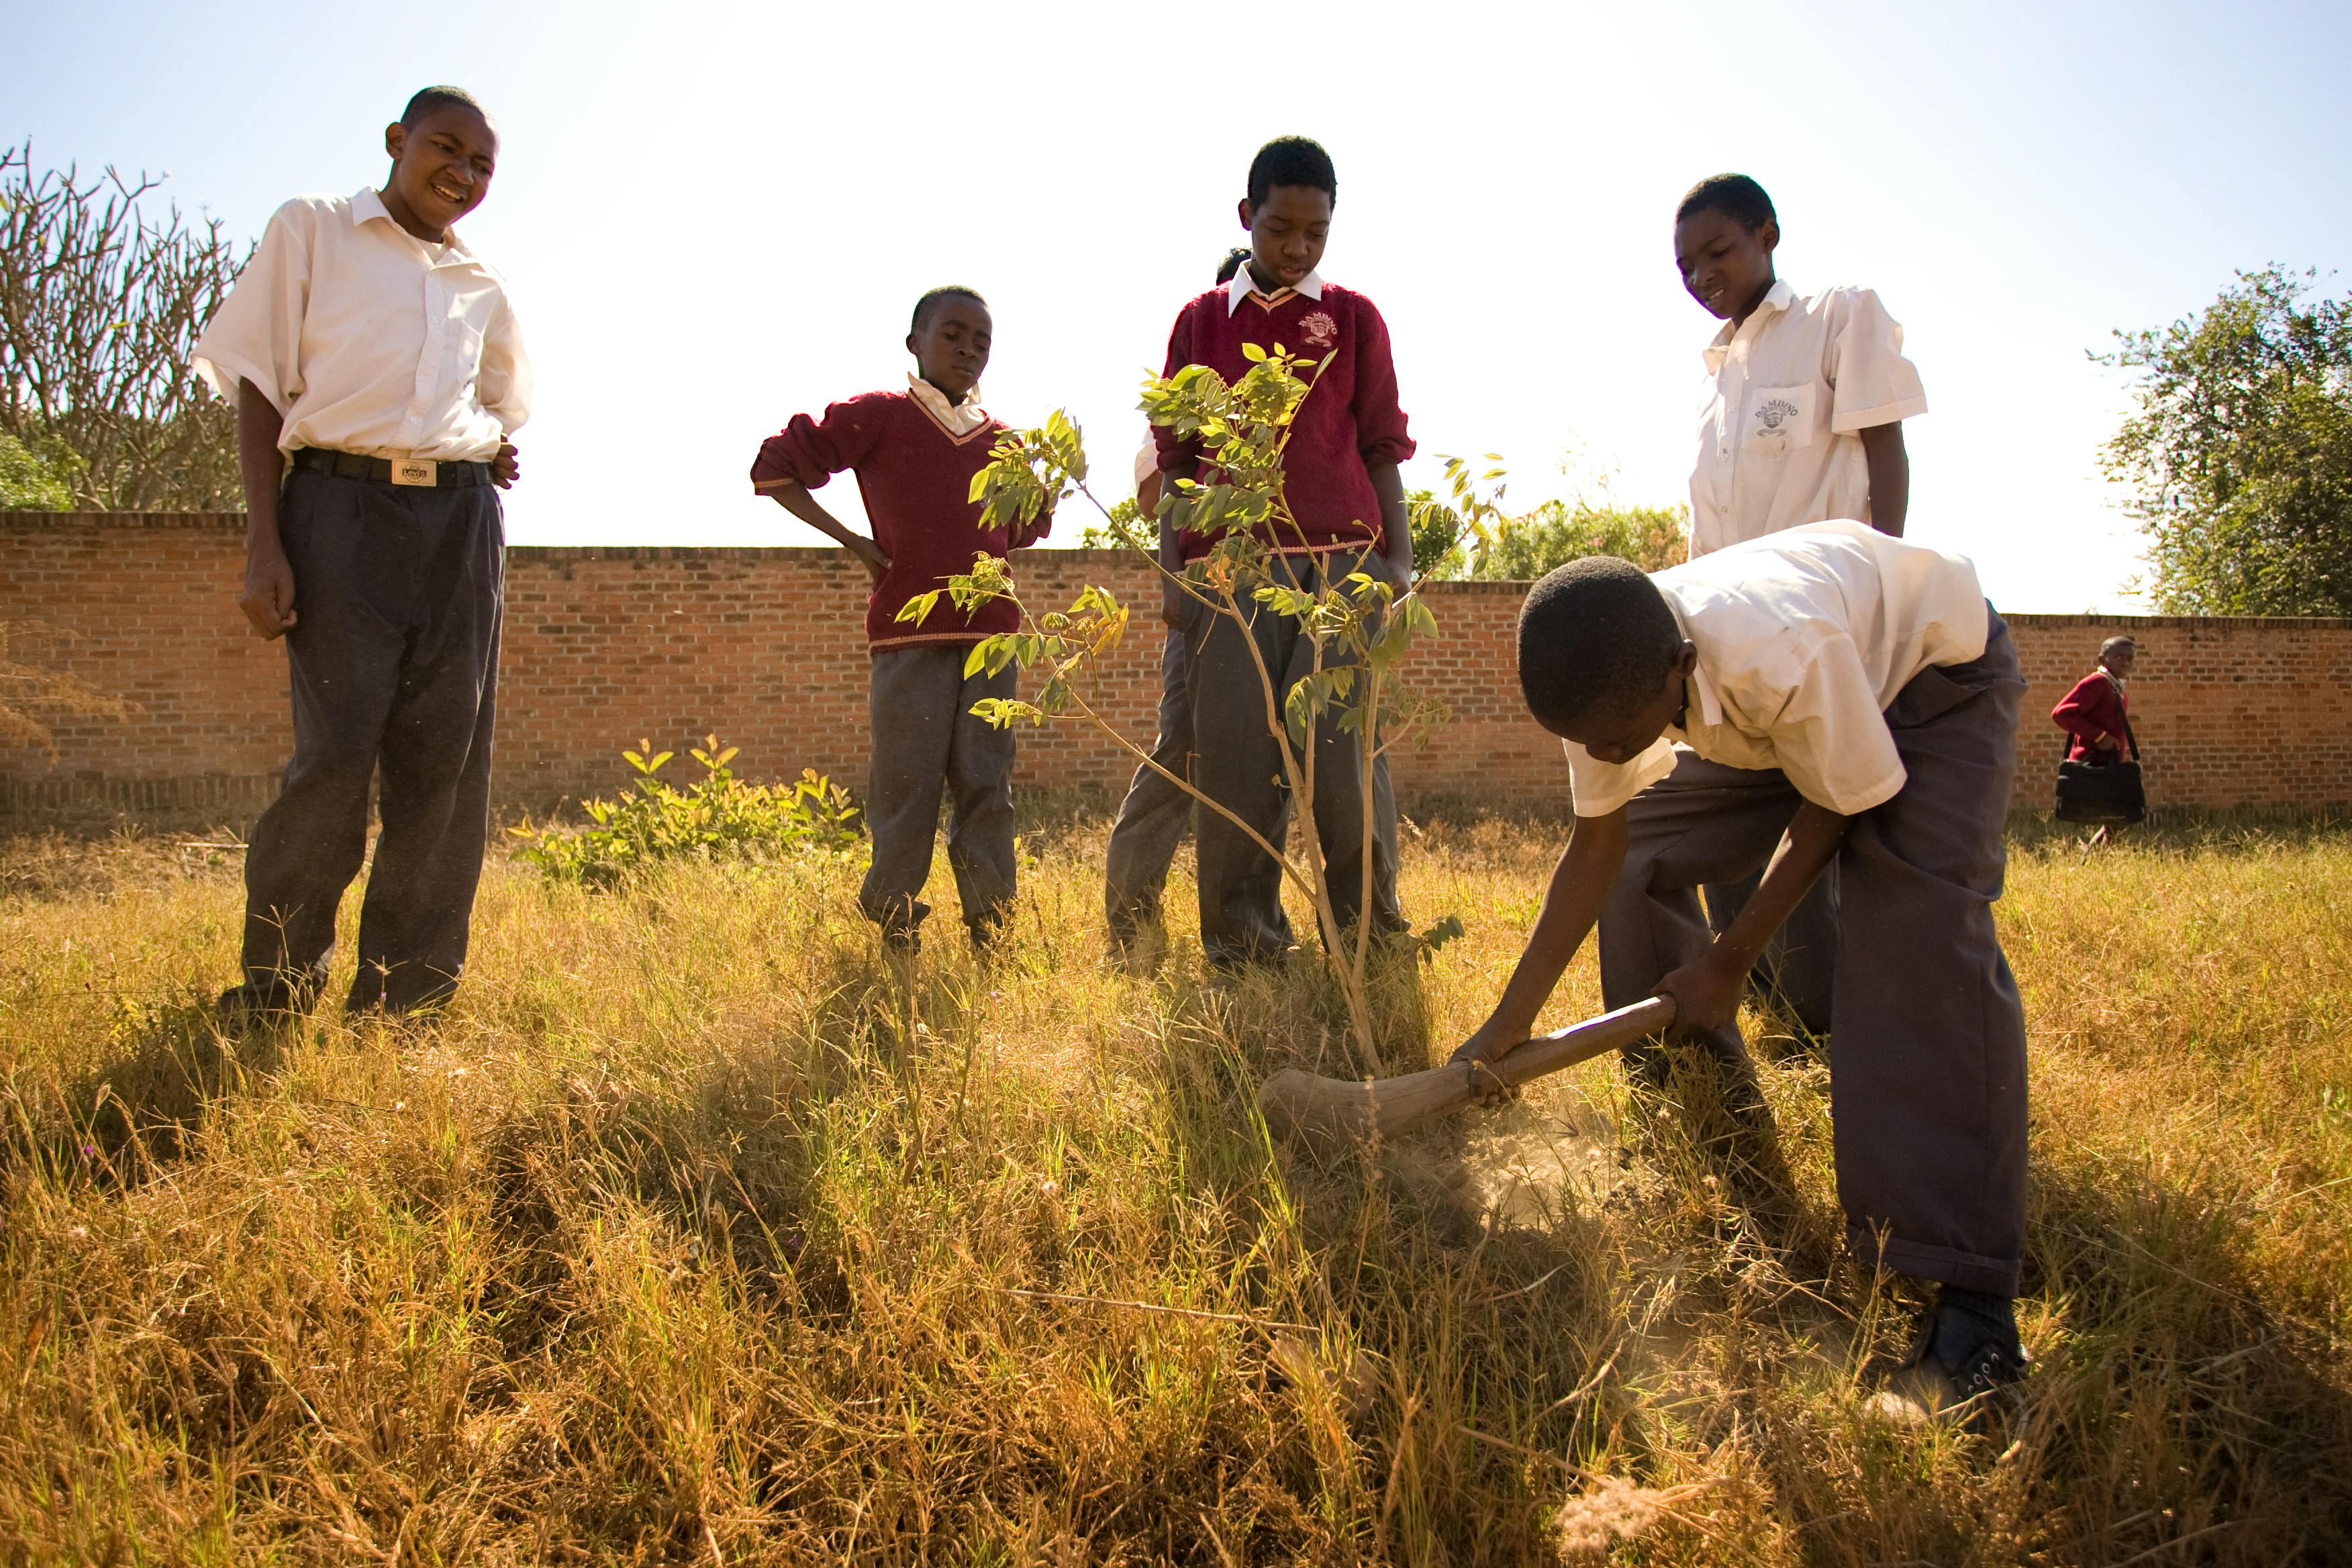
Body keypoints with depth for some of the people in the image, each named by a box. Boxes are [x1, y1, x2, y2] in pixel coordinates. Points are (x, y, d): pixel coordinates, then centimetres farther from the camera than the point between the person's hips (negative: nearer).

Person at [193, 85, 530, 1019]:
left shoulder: (482, 287, 21)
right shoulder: (313, 231, 10)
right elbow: (260, 386, 3)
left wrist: (496, 459, 10)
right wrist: (263, 544, -8)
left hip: (462, 516, 4)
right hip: (341, 500, -4)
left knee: (447, 761, -2)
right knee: (337, 751, -12)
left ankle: (401, 1000, 7)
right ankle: (272, 991, 7)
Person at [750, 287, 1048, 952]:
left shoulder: (1000, 440, 17)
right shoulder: (877, 417, 3)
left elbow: (1021, 531, 30)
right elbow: (775, 466, 3)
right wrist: (851, 540, -2)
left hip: (989, 634, 4)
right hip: (908, 635, -4)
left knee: (986, 786, 4)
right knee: (907, 786, -1)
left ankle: (990, 929, 9)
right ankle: (896, 930, 8)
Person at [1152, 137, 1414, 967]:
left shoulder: (1355, 318, 13)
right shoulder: (1200, 321, 15)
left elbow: (1382, 448, 12)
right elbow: (1177, 456, 15)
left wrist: (1399, 557, 3)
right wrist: (1171, 567, 9)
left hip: (1341, 555, -1)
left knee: (1342, 740, -9)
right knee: (1233, 750, -3)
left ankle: (1370, 927, 1)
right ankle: (1242, 943, 4)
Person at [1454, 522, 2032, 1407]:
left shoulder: (1785, 655, -43)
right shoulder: (1611, 678, -23)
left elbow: (1833, 808, -25)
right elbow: (1597, 846, -15)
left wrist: (1729, 964, -18)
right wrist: (1509, 1024, -18)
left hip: (1935, 675, -6)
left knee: (1921, 931, -27)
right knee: (1641, 856, -4)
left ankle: (1968, 1290, -24)